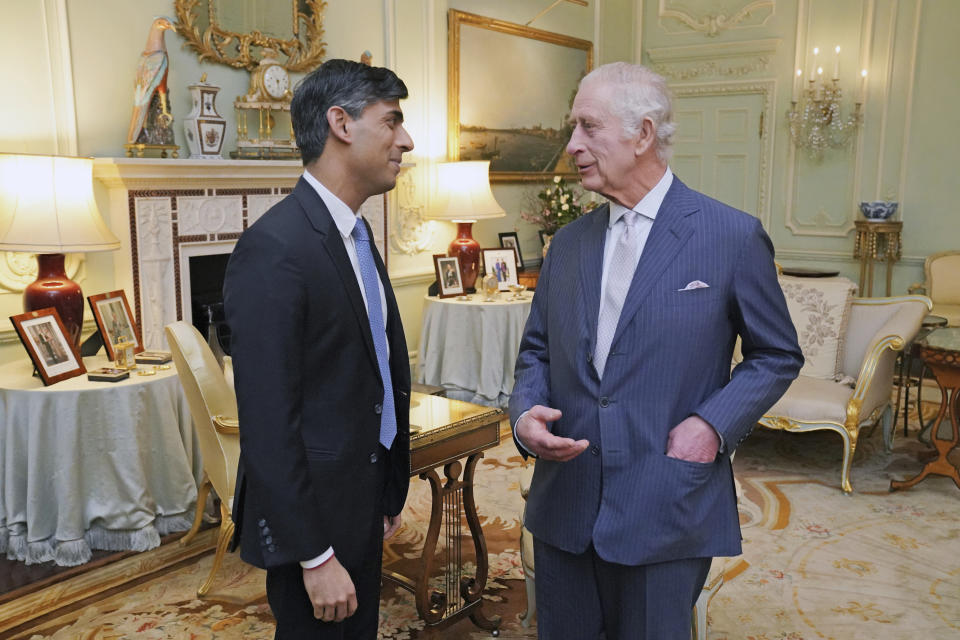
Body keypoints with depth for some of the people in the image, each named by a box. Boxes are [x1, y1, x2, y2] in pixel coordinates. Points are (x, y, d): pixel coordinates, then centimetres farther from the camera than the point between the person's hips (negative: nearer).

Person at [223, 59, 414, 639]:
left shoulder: (357, 234, 8)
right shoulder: (273, 249, -21)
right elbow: (268, 423, -22)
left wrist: (391, 493, 14)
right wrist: (315, 557, -19)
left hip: (364, 505, 9)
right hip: (315, 517, -9)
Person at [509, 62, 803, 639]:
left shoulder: (733, 236, -7)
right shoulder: (568, 244, 7)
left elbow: (778, 355, 1)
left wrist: (713, 424, -13)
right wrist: (526, 412, -7)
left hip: (667, 512, -4)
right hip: (565, 506, 5)